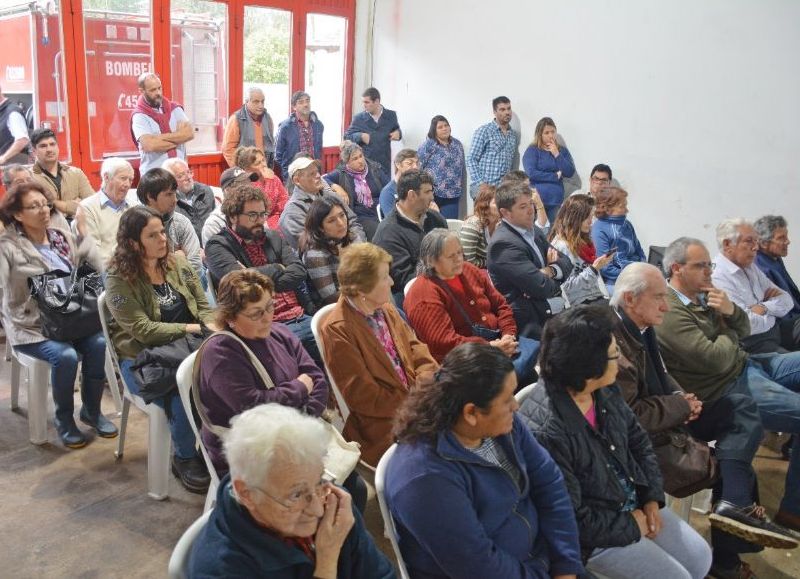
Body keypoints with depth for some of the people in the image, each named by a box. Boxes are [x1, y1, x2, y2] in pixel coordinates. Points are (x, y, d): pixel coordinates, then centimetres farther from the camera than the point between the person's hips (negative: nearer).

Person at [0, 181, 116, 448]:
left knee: (99, 343, -23)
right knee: (65, 355, -29)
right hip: (31, 326, -4)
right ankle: (64, 419, -3)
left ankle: (91, 410, 1)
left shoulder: (63, 238, 8)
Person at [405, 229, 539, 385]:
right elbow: (443, 342, -20)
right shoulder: (423, 295, -12)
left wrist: (508, 335, -4)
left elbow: (501, 305, 15)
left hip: (498, 339, 8)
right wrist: (489, 347, -21)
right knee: (518, 370, -30)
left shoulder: (469, 271, 12)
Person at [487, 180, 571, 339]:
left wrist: (550, 271, -9)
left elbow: (566, 263, 14)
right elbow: (541, 287, -20)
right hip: (532, 322, -8)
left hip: (556, 312, 9)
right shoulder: (503, 243, -16)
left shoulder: (534, 231, 13)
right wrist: (556, 283, 2)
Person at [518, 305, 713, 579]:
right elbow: (571, 520, -27)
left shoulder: (603, 391, -8)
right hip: (592, 533, -8)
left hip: (634, 501, 8)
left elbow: (637, 438, 9)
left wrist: (652, 497, -1)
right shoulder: (545, 432, -34)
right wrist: (630, 526, -14)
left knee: (700, 557, 11)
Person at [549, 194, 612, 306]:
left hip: (598, 298, 8)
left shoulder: (583, 241, 17)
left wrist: (605, 297, 10)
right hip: (582, 303, -8)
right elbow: (568, 287, -14)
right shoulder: (561, 246, -11)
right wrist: (594, 268, -18)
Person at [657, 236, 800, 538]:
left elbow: (743, 330, 14)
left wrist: (731, 311, -9)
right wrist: (728, 334, -3)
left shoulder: (703, 295, 7)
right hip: (726, 388, -10)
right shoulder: (670, 312, -22)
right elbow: (716, 360, -25)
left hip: (746, 364, 10)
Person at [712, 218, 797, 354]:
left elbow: (787, 301, 13)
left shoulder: (750, 267, 13)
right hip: (753, 344, -9)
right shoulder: (718, 277, -17)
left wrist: (764, 307, -9)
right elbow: (748, 326, -23)